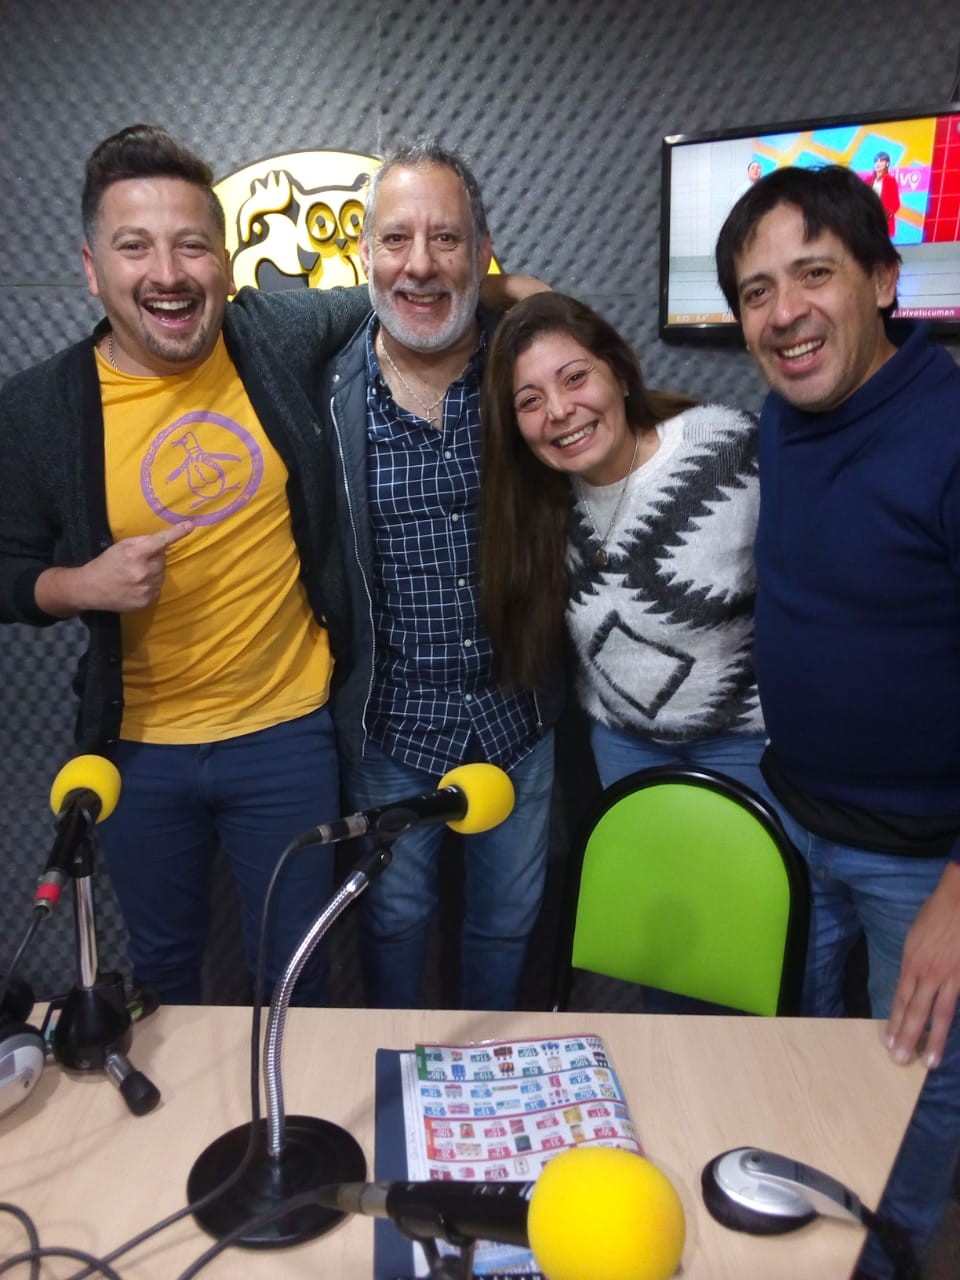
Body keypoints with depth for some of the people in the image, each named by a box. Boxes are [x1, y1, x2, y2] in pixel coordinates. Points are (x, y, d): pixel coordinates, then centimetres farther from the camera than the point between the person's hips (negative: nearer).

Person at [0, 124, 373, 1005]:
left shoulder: (281, 338, -8)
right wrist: (77, 585, -19)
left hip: (287, 733, 0)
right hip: (139, 746, 1)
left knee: (295, 974, 18)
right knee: (162, 967, 25)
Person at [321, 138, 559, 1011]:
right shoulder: (327, 391, -10)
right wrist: (338, 700, -4)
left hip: (519, 717, 1)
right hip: (392, 722, -1)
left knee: (507, 921, 20)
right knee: (396, 915, 19)